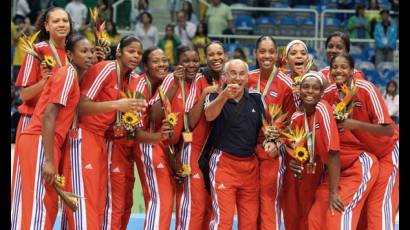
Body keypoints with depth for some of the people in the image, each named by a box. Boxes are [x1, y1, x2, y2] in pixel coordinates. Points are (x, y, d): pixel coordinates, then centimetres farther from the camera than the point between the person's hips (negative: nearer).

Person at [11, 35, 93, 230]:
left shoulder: (73, 75, 19)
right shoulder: (68, 74, -8)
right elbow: (48, 116, -17)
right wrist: (49, 160, -21)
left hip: (43, 143, 9)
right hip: (39, 142, -9)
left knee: (47, 207, 10)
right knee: (38, 208, -12)